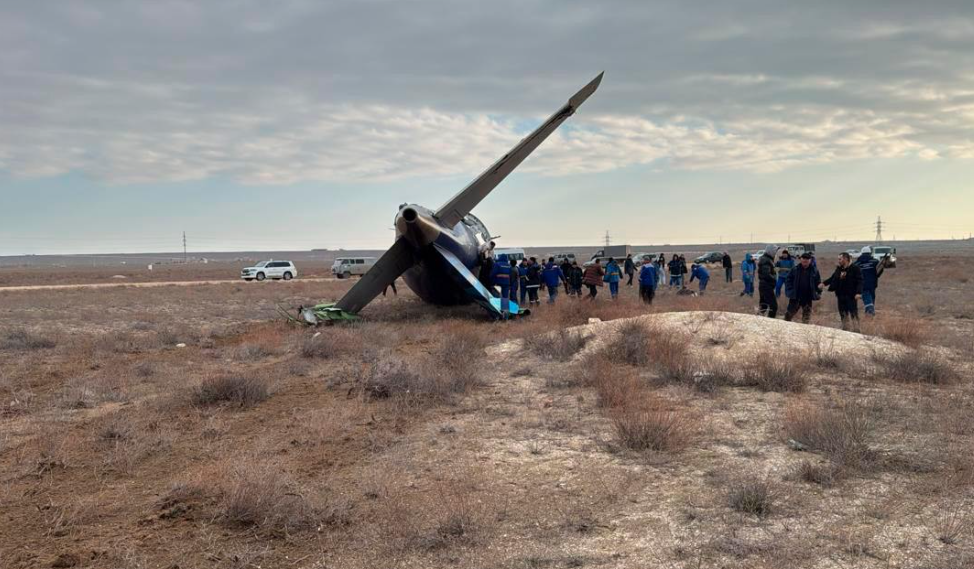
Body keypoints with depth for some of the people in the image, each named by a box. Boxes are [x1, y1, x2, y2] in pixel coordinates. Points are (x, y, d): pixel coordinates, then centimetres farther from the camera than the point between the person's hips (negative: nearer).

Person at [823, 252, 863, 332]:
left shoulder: (855, 269, -10)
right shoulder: (839, 269, 10)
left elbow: (859, 281, -15)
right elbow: (832, 278, 16)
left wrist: (858, 292, -25)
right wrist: (824, 283, 2)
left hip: (851, 296, -7)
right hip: (841, 296, 7)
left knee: (853, 315, -4)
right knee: (843, 315, 16)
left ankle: (856, 331, 1)